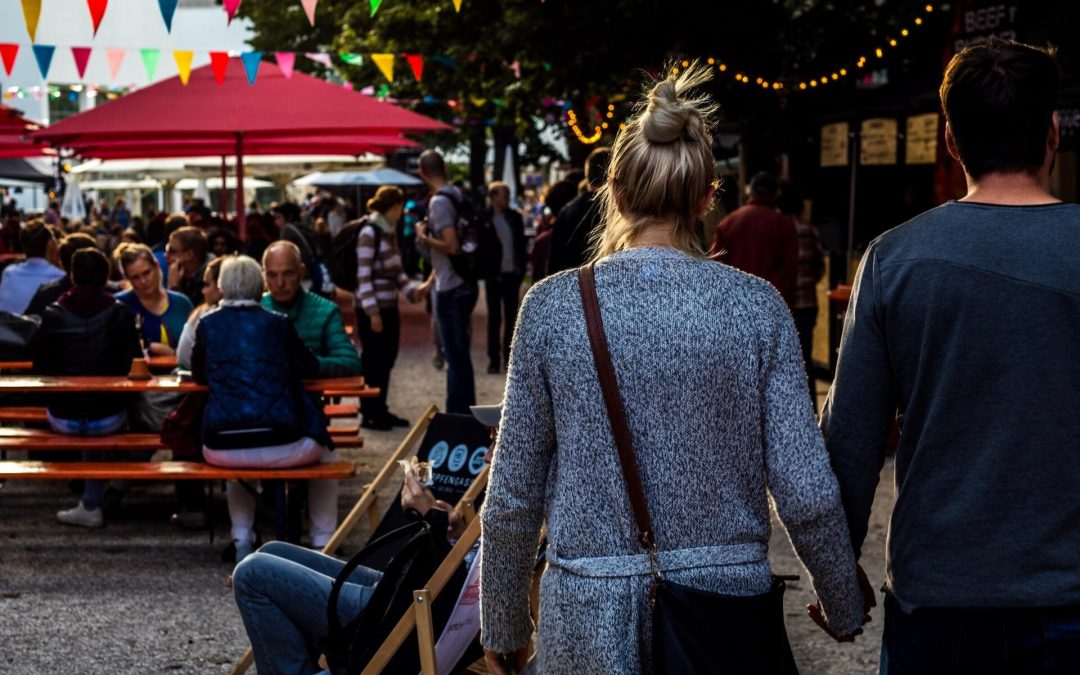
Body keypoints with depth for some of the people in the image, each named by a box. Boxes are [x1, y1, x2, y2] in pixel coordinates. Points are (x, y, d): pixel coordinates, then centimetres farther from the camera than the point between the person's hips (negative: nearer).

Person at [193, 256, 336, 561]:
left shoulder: (207, 324, 7)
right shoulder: (278, 323, 5)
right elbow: (309, 367, 18)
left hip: (223, 449, 2)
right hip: (282, 445, -2)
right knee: (324, 453, 32)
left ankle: (242, 540, 30)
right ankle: (323, 544, 29)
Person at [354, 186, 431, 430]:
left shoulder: (389, 232, 13)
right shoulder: (369, 232, -13)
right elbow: (364, 277, -17)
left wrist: (414, 289, 3)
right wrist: (373, 312, -19)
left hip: (389, 307, 8)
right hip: (372, 309, -8)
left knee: (386, 360, 11)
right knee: (374, 362, -2)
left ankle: (381, 410, 20)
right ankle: (369, 414, 7)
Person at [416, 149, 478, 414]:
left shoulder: (439, 202, -16)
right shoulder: (458, 195, 10)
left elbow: (451, 245, -25)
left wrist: (424, 237, -9)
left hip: (450, 290, -9)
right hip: (465, 284, 9)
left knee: (455, 355, -3)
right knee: (461, 354, 16)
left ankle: (457, 414, 2)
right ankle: (466, 412, 24)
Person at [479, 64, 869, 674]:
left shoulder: (552, 306, -6)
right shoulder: (757, 305, -6)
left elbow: (512, 500, -3)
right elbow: (808, 493, -7)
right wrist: (843, 609, 10)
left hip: (590, 620, 0)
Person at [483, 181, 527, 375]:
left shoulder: (515, 217, 5)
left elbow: (521, 244, 8)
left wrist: (522, 269, 1)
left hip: (512, 274, 3)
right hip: (494, 275, -3)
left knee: (511, 318, 8)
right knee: (494, 318, 4)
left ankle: (508, 357, 16)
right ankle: (494, 359, 7)